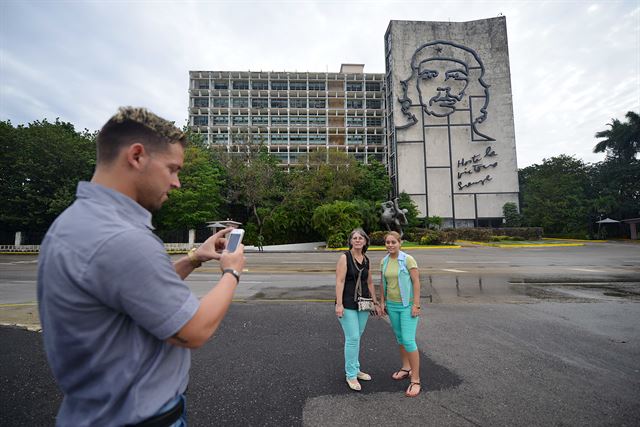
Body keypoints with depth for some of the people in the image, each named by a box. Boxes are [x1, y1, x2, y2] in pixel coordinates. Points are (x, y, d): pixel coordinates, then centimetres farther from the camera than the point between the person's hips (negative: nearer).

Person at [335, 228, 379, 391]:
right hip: (347, 304, -5)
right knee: (352, 338, -5)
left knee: (357, 338, 14)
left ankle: (355, 369, 30)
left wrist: (374, 300, 18)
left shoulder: (366, 259, 7)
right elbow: (339, 281, -15)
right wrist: (339, 304, -19)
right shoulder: (345, 257, -10)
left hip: (363, 303, 6)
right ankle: (351, 375, 11)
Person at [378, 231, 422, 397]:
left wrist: (416, 305, -18)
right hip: (392, 305, 6)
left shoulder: (408, 259, -16)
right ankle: (406, 368, 36)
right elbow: (382, 283, 9)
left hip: (408, 305, -6)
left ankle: (415, 380, 4)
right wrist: (382, 302, 6)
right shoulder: (384, 261, 1)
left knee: (408, 340, -8)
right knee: (400, 338, 18)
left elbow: (416, 282, -15)